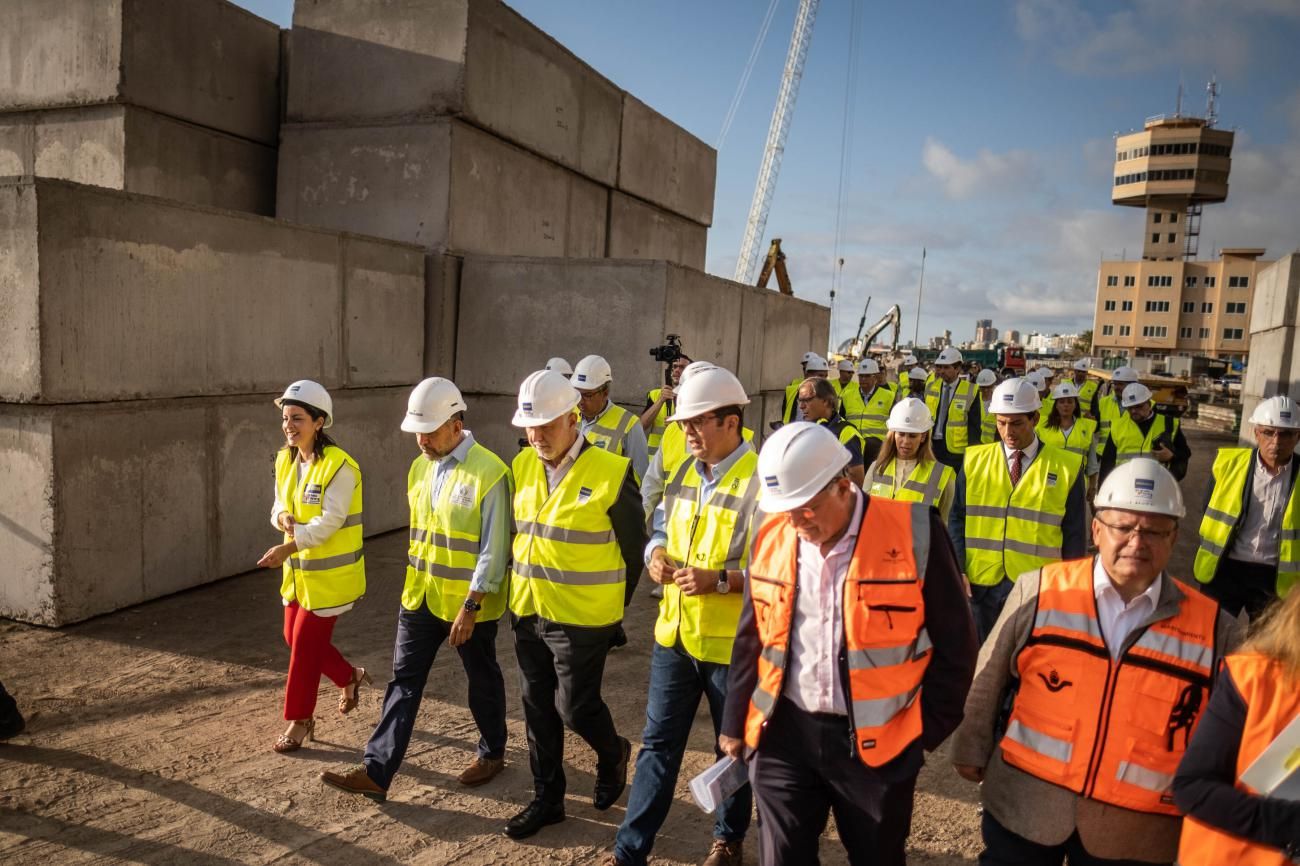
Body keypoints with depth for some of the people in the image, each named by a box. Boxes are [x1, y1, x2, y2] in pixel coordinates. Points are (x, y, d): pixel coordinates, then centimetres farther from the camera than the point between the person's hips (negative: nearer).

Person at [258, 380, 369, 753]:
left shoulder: (339, 466, -20)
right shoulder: (284, 460, 5)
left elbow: (329, 520, -25)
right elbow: (279, 506, 10)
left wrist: (287, 547, -33)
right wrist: (283, 518, -14)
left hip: (329, 573, -8)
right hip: (298, 571, 8)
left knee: (306, 644, 0)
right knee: (293, 637, 17)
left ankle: (299, 721, 17)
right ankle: (350, 677, 39)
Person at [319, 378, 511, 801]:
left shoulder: (488, 472, -20)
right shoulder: (419, 468, 4)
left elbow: (494, 550, -19)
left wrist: (470, 607, -20)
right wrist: (416, 583, 18)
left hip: (469, 603, -6)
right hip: (420, 597, 6)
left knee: (482, 680, 13)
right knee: (404, 682, 7)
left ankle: (492, 753, 34)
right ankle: (376, 771, 13)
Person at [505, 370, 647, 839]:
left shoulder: (611, 473, -16)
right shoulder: (522, 466, 2)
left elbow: (633, 549, -5)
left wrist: (614, 607, 3)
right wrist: (521, 587, 14)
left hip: (581, 619, -6)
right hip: (528, 613, 6)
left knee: (575, 707, 3)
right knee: (538, 709, 14)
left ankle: (612, 753, 35)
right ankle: (547, 799, 32)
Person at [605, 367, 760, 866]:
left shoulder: (763, 481, -18)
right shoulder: (683, 472, 6)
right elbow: (660, 529, 17)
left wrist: (720, 579, -29)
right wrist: (656, 553, -6)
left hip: (732, 642, -6)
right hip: (675, 633, 6)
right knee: (658, 743, 13)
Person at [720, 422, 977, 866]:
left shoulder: (914, 533, -14)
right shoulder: (771, 536, -2)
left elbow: (954, 644, -4)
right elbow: (750, 639, 9)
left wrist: (929, 729, -2)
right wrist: (735, 723, 12)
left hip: (878, 741, -2)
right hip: (783, 733, 3)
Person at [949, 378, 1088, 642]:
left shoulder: (1066, 468, 0)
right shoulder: (974, 460, 4)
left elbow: (1074, 535, 4)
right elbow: (957, 519, 6)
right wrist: (957, 570, -5)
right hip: (980, 584, 2)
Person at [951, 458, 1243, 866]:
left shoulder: (1215, 628, -6)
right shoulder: (1039, 591, -9)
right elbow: (989, 679, 2)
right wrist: (972, 750, 8)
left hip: (1134, 831, 1)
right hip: (1025, 803, 0)